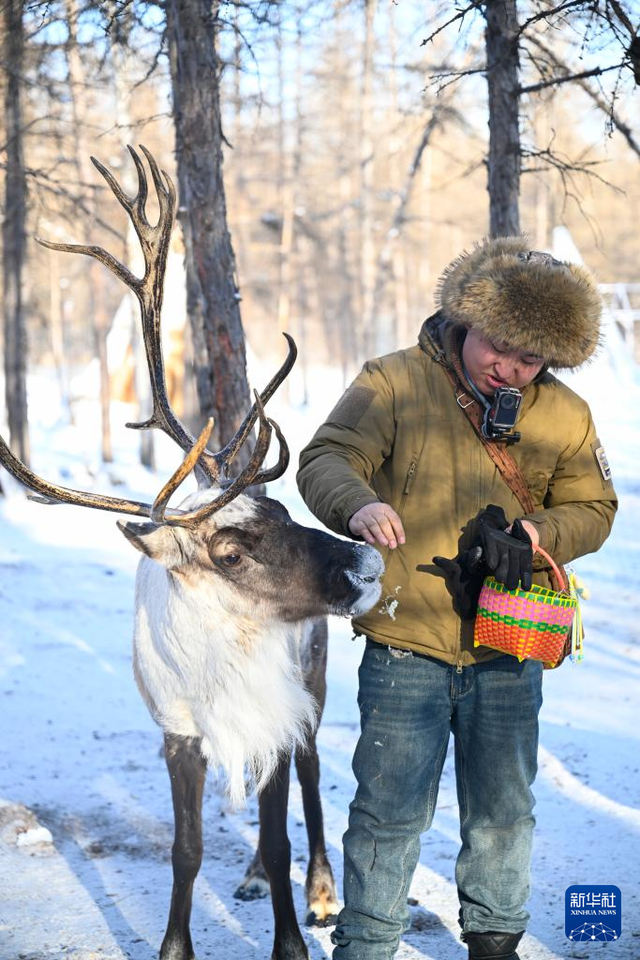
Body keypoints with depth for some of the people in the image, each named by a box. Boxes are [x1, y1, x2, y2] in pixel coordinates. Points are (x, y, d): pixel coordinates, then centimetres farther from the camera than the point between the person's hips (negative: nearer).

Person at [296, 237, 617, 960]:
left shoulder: (564, 416, 6)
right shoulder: (393, 383, -5)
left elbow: (592, 507, 10)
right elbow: (324, 460, -11)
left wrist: (535, 534, -12)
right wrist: (358, 504, -35)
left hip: (509, 659, 3)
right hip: (404, 649, -3)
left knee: (503, 810, 16)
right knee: (390, 811, 2)